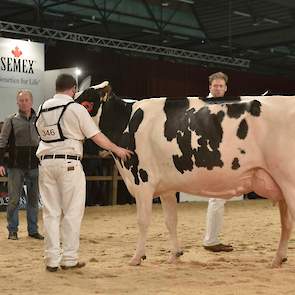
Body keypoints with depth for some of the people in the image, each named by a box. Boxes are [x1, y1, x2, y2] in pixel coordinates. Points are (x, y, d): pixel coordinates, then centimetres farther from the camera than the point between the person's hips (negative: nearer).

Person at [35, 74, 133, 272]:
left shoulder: (43, 109, 10)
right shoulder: (76, 108, -6)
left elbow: (42, 132, 15)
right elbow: (96, 136, -4)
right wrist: (116, 149, 8)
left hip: (46, 161, 5)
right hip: (69, 162, -5)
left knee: (51, 212, 8)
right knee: (72, 212, 4)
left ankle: (52, 260, 8)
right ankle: (69, 259, 6)